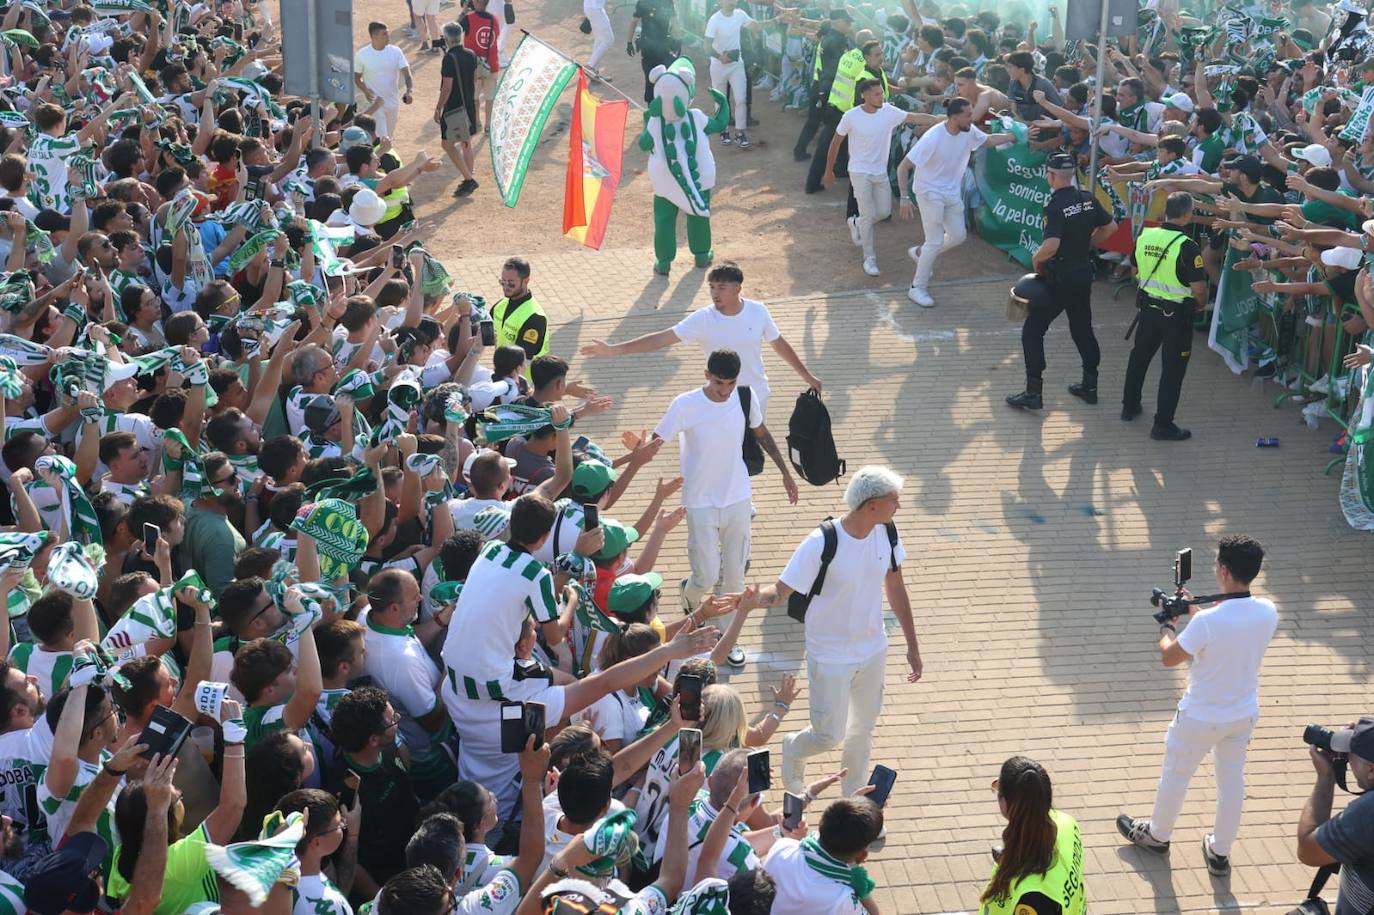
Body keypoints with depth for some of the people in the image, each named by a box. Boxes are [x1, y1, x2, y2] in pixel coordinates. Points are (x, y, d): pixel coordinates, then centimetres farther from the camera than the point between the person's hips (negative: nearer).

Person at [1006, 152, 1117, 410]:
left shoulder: (1055, 206, -21)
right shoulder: (1087, 199, 1)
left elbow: (1052, 245, -32)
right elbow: (1110, 226, 13)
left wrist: (1036, 259, -13)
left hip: (1059, 279, -7)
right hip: (1084, 273, 7)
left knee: (1033, 331, 2)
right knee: (1082, 328, 20)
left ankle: (1033, 392, -2)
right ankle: (1090, 385, 26)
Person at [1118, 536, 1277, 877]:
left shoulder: (1207, 621, -33)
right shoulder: (1267, 613, -15)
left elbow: (1169, 658, -18)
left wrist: (1167, 626, 0)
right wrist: (1195, 610, 12)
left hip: (1201, 717, -5)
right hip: (1244, 713, 5)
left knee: (1175, 775, 20)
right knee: (1232, 780, 22)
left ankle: (1157, 834, 43)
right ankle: (1219, 852, 38)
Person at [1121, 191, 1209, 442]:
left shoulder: (1145, 236, -4)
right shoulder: (1187, 247, -21)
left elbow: (1136, 271, 12)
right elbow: (1199, 289, -19)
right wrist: (1201, 303, 3)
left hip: (1148, 307, 6)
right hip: (1177, 314, -6)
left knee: (1139, 357, 23)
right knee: (1173, 368, 4)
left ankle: (1129, 406, 37)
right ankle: (1163, 425, 7)